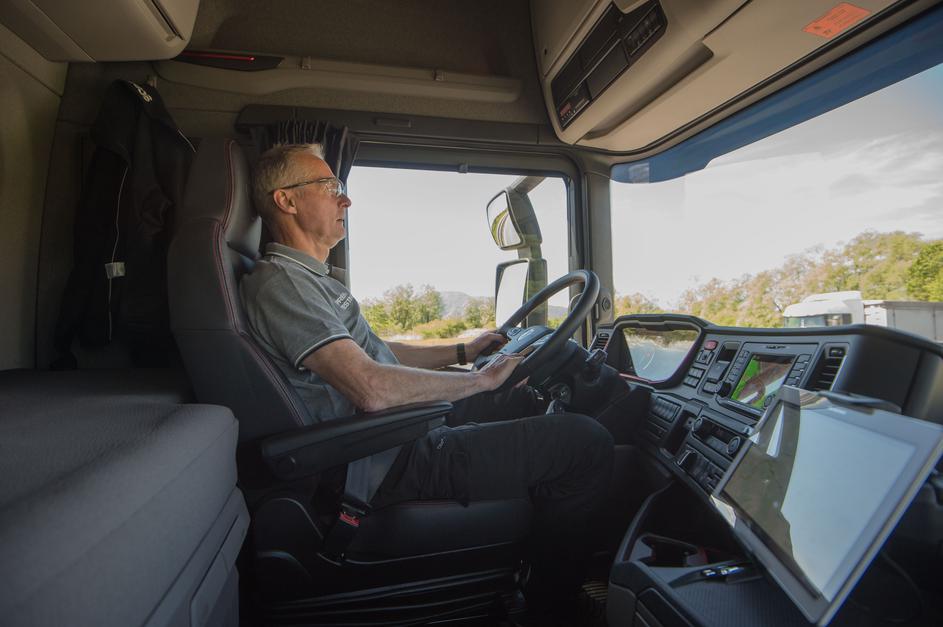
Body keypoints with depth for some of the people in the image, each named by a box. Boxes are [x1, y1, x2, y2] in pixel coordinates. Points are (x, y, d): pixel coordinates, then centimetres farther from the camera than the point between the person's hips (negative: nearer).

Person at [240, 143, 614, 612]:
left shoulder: (308, 278, 18)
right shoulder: (278, 281, -17)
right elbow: (372, 388, -28)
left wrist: (462, 351, 18)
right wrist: (481, 379, -16)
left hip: (402, 432, 11)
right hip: (391, 465, -11)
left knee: (525, 401, 23)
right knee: (588, 443, -13)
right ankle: (549, 598, 11)